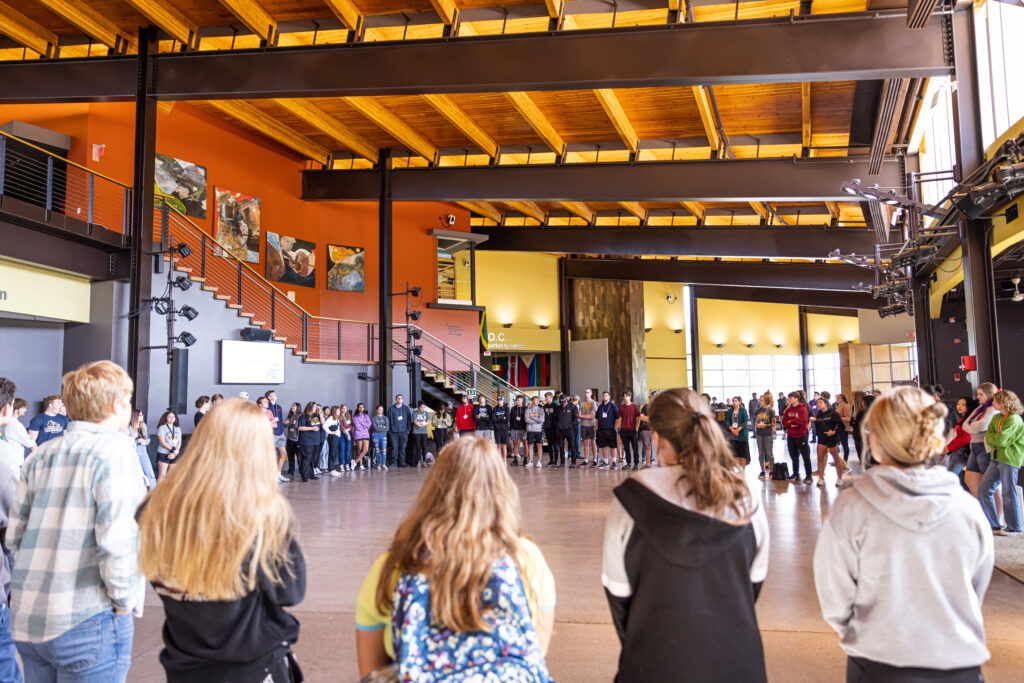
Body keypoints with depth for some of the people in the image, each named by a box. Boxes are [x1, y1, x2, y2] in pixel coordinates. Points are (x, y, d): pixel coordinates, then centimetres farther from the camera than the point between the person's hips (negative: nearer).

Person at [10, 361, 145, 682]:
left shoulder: (42, 455, 8)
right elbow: (117, 541, -20)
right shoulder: (114, 451, -12)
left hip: (26, 619, 7)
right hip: (86, 622, -7)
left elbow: (15, 534, 9)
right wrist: (124, 601, -7)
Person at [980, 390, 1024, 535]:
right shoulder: (996, 418, 13)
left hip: (1010, 459, -8)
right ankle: (992, 524, 14)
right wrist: (994, 441, -8)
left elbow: (1001, 440, -18)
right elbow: (988, 437, 11)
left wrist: (991, 438, 0)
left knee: (1009, 493, -1)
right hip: (996, 459, 8)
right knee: (983, 489, 6)